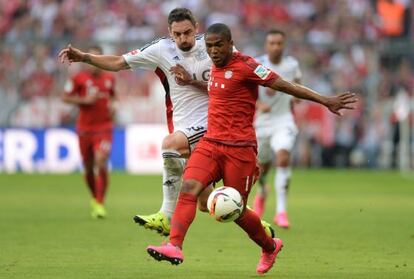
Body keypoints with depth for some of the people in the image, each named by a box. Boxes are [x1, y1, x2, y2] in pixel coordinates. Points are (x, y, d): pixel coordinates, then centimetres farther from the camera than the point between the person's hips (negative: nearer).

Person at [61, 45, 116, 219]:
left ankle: (100, 204, -12)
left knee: (101, 163, -18)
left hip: (104, 128, 0)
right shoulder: (79, 78, -3)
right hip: (84, 128, 0)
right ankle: (95, 198, 35)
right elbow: (65, 97, -2)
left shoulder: (109, 79, 5)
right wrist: (85, 100, -14)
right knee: (88, 168, 9)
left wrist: (112, 106, 3)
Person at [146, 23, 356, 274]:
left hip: (239, 149, -6)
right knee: (188, 189, -18)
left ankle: (270, 246, 30)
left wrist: (326, 101, -17)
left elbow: (284, 85, -14)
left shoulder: (245, 66, -11)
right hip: (210, 143, 6)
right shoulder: (215, 68, 14)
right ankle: (175, 247, -25)